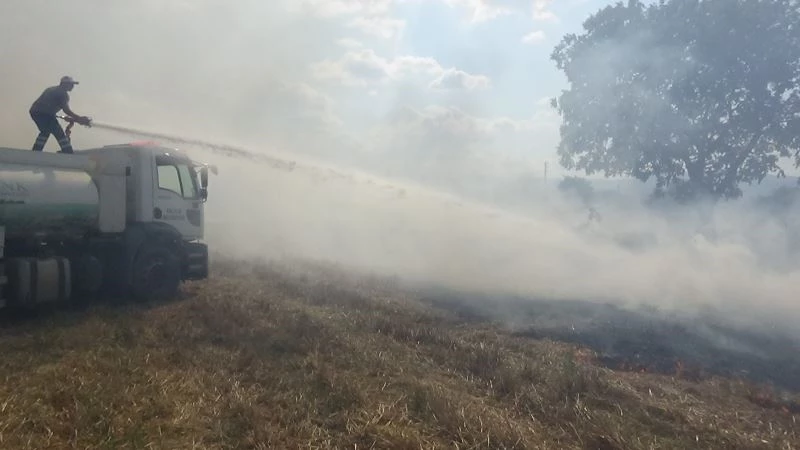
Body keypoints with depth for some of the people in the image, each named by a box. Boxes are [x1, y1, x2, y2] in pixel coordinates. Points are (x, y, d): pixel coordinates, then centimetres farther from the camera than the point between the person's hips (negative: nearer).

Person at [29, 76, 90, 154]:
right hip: (45, 114, -9)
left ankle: (35, 152, 30)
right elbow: (66, 110, -13)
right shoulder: (63, 93, -3)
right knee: (60, 135, -4)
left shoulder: (51, 89, 25)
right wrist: (79, 118, -13)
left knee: (45, 132, 28)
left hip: (34, 111, 9)